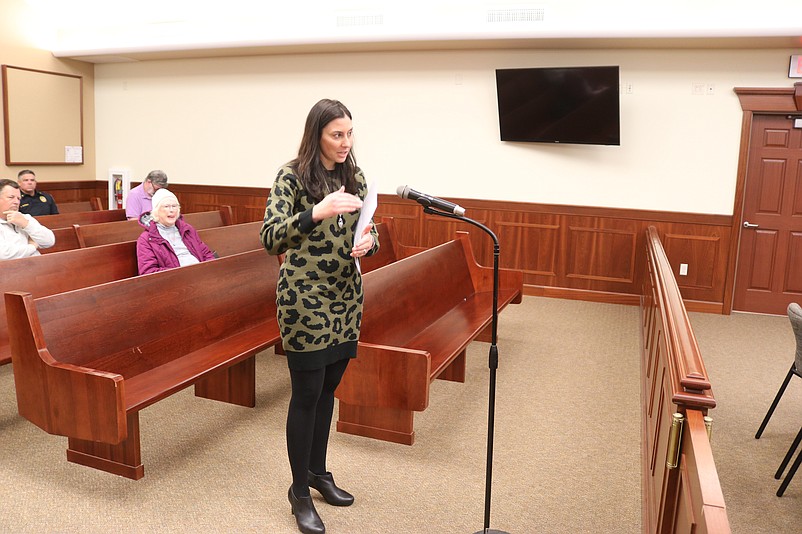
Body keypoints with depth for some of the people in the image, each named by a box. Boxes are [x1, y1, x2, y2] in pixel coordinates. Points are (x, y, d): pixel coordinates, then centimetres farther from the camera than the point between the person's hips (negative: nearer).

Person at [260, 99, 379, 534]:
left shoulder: (355, 177, 8)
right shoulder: (292, 177, -9)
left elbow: (369, 231, 12)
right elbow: (269, 238, -15)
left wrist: (368, 241, -11)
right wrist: (317, 212, -28)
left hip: (345, 296, 6)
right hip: (305, 298, -6)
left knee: (328, 387, 17)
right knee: (306, 393, 1)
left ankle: (317, 471, 36)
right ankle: (299, 491, 19)